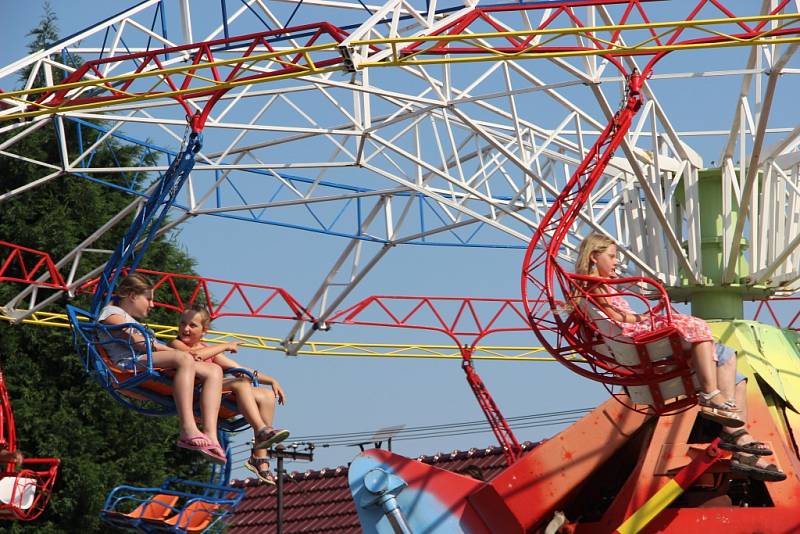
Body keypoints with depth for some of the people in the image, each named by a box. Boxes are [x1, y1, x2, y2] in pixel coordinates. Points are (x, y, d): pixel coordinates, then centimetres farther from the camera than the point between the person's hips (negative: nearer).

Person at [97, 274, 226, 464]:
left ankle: (210, 436, -30)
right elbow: (137, 342, -3)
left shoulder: (132, 321, 43)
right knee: (184, 359, -36)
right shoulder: (111, 313, 13)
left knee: (214, 371, -9)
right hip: (132, 363, -9)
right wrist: (170, 350, -1)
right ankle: (188, 430, -49)